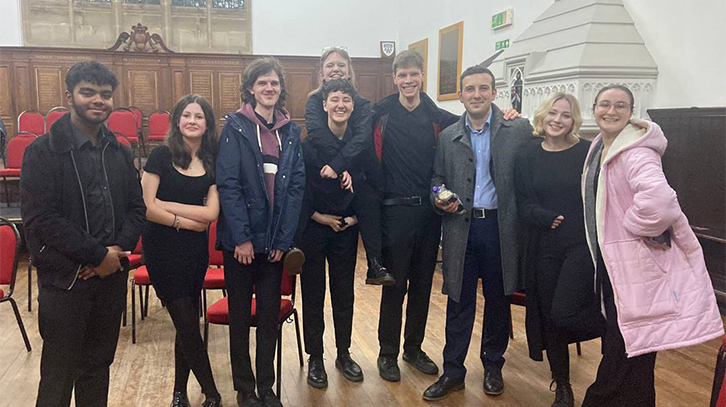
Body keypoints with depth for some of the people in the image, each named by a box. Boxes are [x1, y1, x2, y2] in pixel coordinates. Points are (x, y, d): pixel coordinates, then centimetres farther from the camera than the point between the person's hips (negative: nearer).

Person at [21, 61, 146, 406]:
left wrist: (119, 250, -8)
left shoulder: (120, 153, 10)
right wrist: (97, 255, -15)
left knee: (99, 364, 15)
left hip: (111, 275, 4)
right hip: (65, 279, -4)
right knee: (59, 372, 6)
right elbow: (40, 218, -13)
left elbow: (136, 208, 9)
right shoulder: (42, 152, -6)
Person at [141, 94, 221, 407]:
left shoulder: (212, 163, 3)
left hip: (195, 250, 3)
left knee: (186, 323, 12)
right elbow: (146, 208, -12)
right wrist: (186, 221, -8)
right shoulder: (162, 155, -5)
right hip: (162, 249, -3)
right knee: (187, 323, 1)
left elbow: (211, 212, -8)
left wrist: (167, 206, -11)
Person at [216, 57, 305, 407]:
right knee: (240, 314, 9)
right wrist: (241, 237, -15)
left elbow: (297, 185, 3)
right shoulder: (235, 127, -5)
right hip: (240, 239, -3)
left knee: (271, 313, 11)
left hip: (274, 240, 3)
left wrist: (283, 238, -5)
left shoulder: (290, 131, 7)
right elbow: (227, 184, -10)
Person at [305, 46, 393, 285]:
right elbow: (317, 134, -12)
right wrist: (343, 168, -22)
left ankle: (376, 265, -16)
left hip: (355, 174, 1)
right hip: (321, 173, 0)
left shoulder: (362, 103, 7)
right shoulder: (315, 101, 6)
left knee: (371, 200, -21)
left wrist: (337, 164, -24)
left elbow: (363, 137, -10)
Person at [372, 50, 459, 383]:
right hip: (395, 210, -3)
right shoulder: (380, 115, -3)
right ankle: (388, 353, 21)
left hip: (429, 209, 3)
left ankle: (414, 348, 31)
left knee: (422, 283, 13)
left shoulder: (438, 118, 3)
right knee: (394, 284, 4)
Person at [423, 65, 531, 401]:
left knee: (498, 300, 13)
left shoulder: (519, 130, 0)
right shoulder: (448, 137, 7)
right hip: (461, 226, 1)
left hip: (501, 227, -1)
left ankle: (493, 366, 31)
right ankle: (453, 371, 21)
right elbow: (437, 179, 13)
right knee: (459, 301, 8)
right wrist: (440, 201, -8)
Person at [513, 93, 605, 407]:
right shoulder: (528, 155, 3)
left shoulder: (588, 153, -3)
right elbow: (523, 205, -1)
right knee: (547, 317, 9)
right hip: (544, 248, 3)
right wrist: (551, 219, -17)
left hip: (582, 244, -3)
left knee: (563, 312, -16)